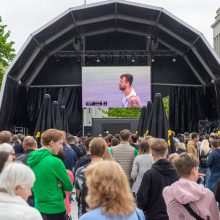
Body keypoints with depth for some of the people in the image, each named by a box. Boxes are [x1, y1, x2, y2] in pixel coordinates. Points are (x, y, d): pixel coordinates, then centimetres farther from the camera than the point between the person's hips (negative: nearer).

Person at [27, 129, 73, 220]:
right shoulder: (55, 161, -19)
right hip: (55, 210, -8)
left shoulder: (32, 159, 4)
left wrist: (56, 185, 4)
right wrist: (59, 185, 3)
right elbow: (69, 187, -12)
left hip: (38, 207, 8)